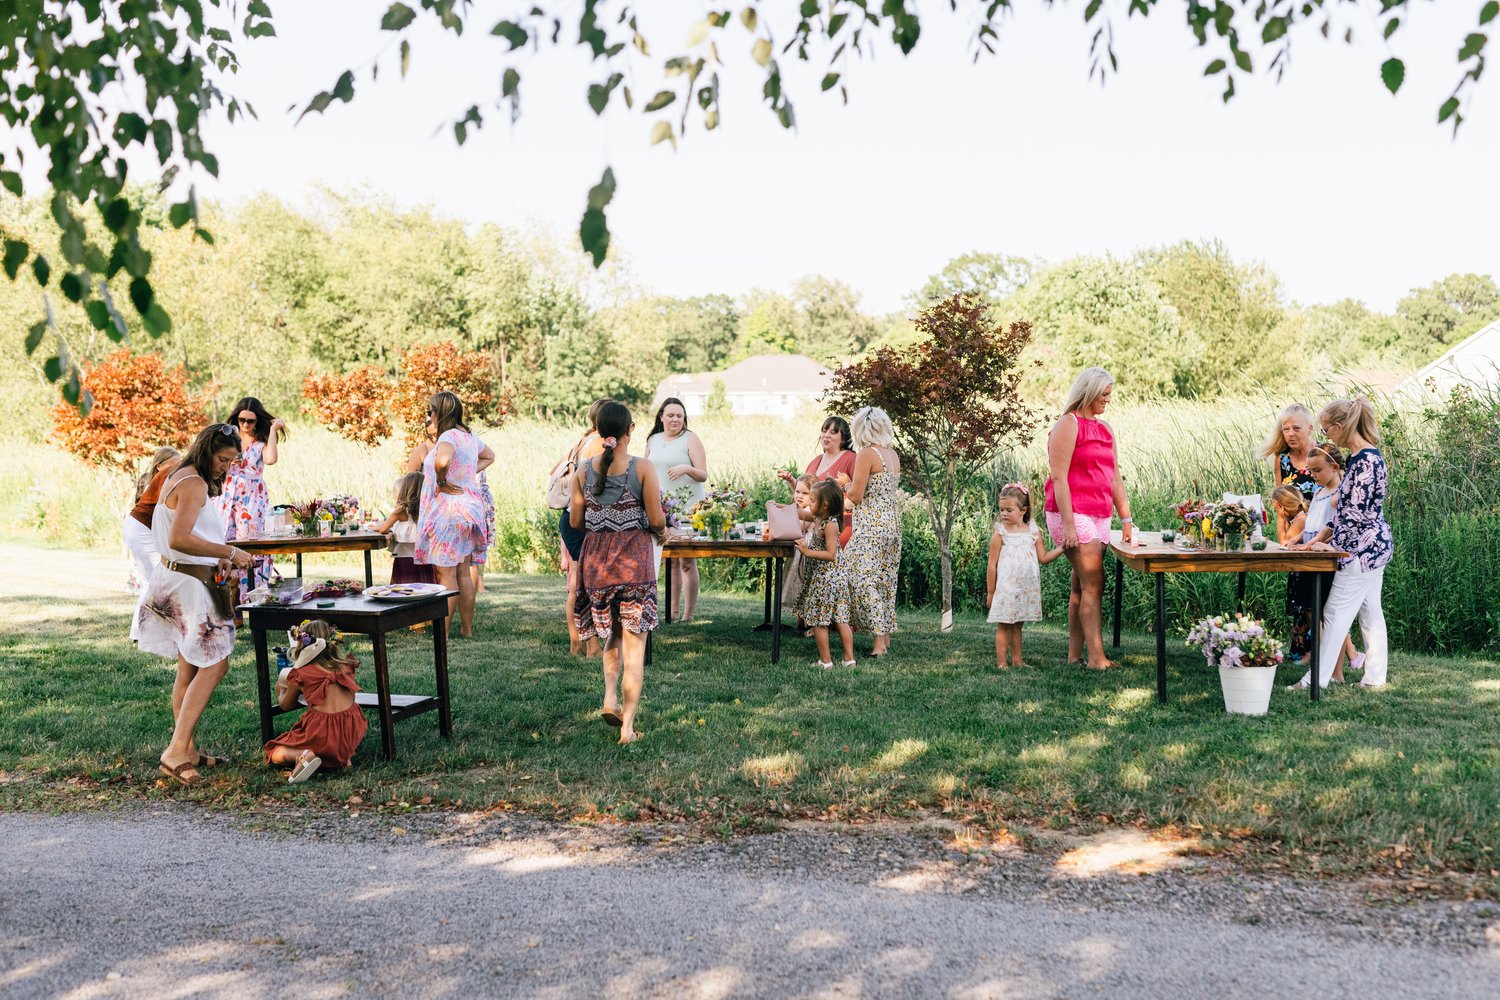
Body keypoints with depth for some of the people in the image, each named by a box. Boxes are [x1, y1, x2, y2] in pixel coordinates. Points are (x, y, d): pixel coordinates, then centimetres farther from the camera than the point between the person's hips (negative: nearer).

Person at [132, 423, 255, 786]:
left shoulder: (179, 478, 16)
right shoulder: (194, 484, -16)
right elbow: (178, 539, -27)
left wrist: (217, 560, 9)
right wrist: (229, 552, -22)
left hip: (176, 580, 11)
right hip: (188, 586, -11)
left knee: (190, 667, 13)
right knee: (214, 664, -10)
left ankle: (186, 751, 20)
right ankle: (177, 750, -13)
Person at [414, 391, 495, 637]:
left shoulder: (448, 437, -16)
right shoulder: (469, 436, 11)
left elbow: (442, 461, -39)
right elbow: (489, 456, 31)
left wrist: (442, 482, -20)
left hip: (447, 510, -9)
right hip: (469, 506, 9)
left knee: (446, 574, -5)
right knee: (463, 573, 13)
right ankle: (467, 629, 18)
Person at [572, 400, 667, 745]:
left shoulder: (584, 471, 0)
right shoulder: (643, 469, -10)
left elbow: (576, 521, 4)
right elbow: (656, 519, -10)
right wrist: (661, 529, 13)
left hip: (596, 558, 3)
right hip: (634, 559, -3)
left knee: (611, 636, 23)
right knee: (634, 644, 2)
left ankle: (610, 697, 4)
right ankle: (628, 727, 0)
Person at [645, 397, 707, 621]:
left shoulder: (690, 439, -3)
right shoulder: (653, 440, 12)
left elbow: (703, 475, -7)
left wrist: (687, 468, -25)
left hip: (688, 508, -5)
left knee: (687, 562, -5)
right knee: (670, 561, 11)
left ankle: (688, 615, -1)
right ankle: (673, 612, 18)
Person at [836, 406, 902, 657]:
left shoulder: (866, 453, -11)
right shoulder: (893, 455, 12)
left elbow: (856, 496, -12)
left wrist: (845, 484, 9)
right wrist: (852, 484, 23)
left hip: (871, 526, -8)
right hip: (893, 523, 8)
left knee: (863, 579, -5)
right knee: (885, 579, 13)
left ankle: (879, 640, -9)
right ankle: (886, 637, 18)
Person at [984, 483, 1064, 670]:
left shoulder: (1033, 532, 5)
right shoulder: (1000, 533, -6)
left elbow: (1043, 558, 7)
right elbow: (992, 565, -4)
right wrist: (990, 592, -4)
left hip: (1027, 588, 4)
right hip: (1005, 589, -4)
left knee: (1017, 625, 14)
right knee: (1004, 626, 0)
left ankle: (1017, 661, 21)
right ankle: (1001, 663, 4)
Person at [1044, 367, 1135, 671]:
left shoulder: (1105, 430, 19)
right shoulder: (1068, 425, -7)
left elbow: (1115, 478, 19)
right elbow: (1059, 477, -13)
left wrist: (1126, 518, 12)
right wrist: (1068, 525, -19)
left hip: (1099, 517, 8)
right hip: (1073, 515, -8)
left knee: (1081, 587, 7)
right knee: (1093, 584, -12)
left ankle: (1074, 655, 11)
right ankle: (1097, 658, -11)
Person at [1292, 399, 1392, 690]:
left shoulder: (1367, 461, -19)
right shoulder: (1358, 458, 11)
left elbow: (1358, 512, -21)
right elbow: (1347, 507, 17)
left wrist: (1336, 546, -15)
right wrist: (1322, 535, 12)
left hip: (1362, 549, -10)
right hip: (1370, 548, 10)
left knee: (1336, 613, -5)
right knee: (1370, 612, 13)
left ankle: (1316, 680, 0)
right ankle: (1375, 677, 20)